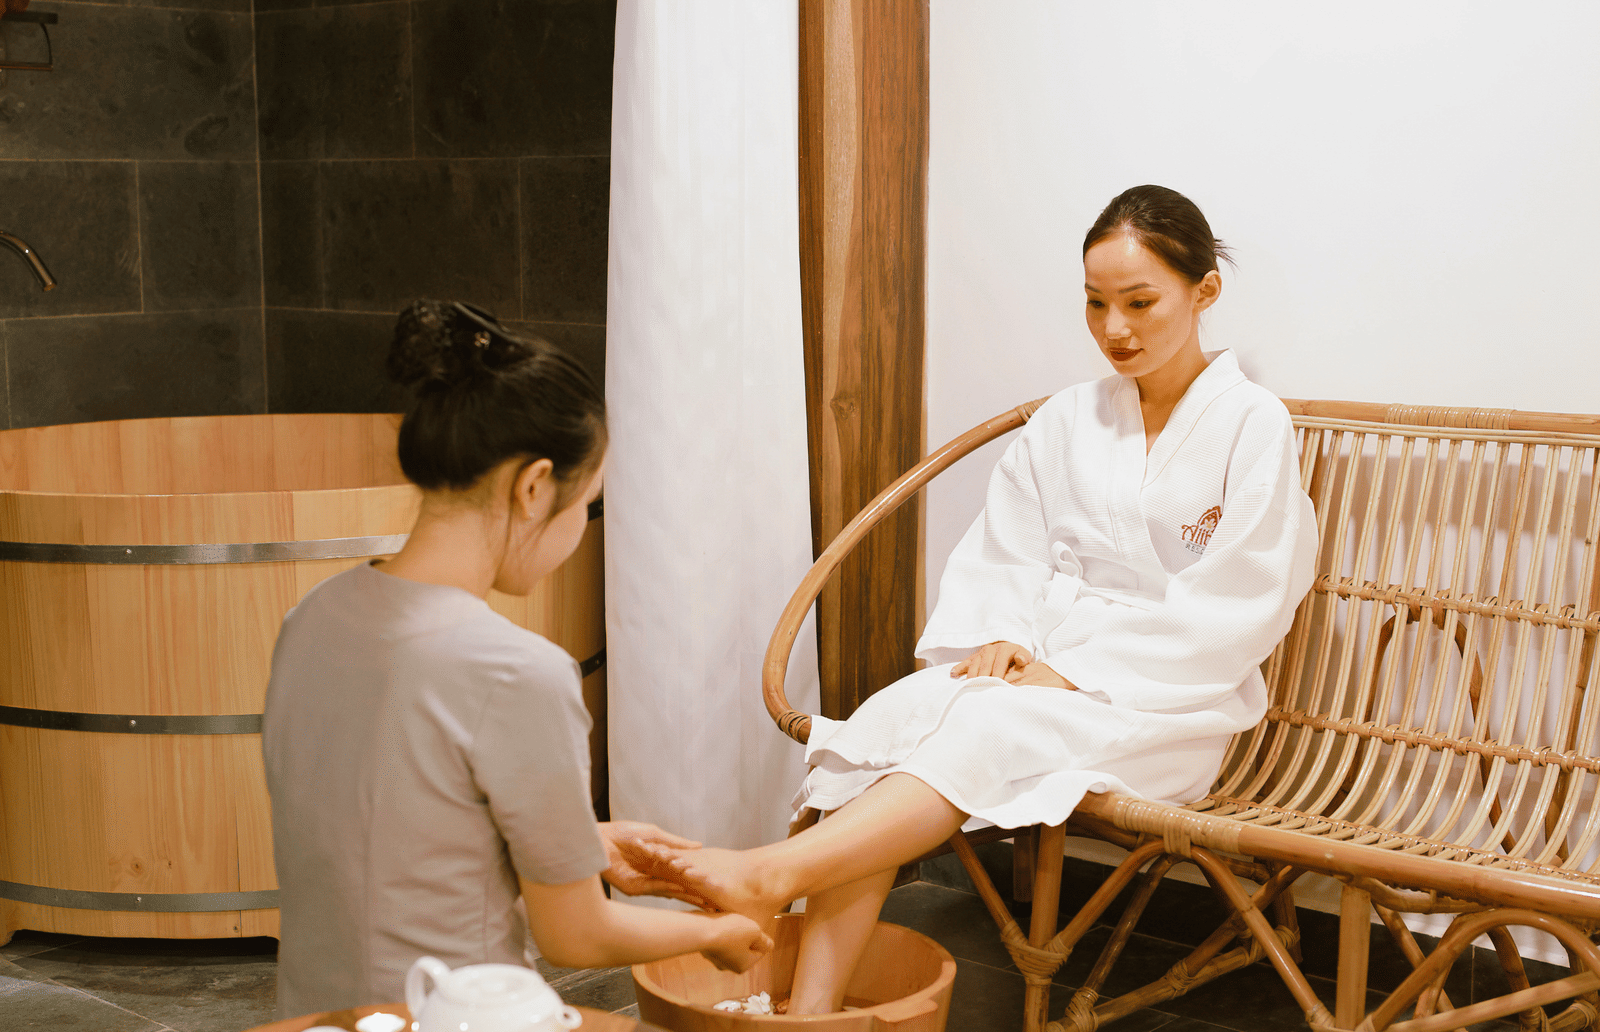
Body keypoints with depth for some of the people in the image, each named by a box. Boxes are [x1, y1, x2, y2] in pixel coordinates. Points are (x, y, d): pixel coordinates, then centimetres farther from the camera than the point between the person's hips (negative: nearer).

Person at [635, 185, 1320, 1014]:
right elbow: (1002, 555, 12)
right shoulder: (1063, 422, 17)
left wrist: (1075, 672, -14)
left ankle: (770, 875, -47)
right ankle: (808, 1012, -40)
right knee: (891, 715, -28)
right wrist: (1000, 639, -11)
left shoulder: (1253, 426, 1)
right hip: (1037, 666, 4)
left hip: (1168, 702, -4)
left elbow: (1232, 609, -7)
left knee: (989, 725, -35)